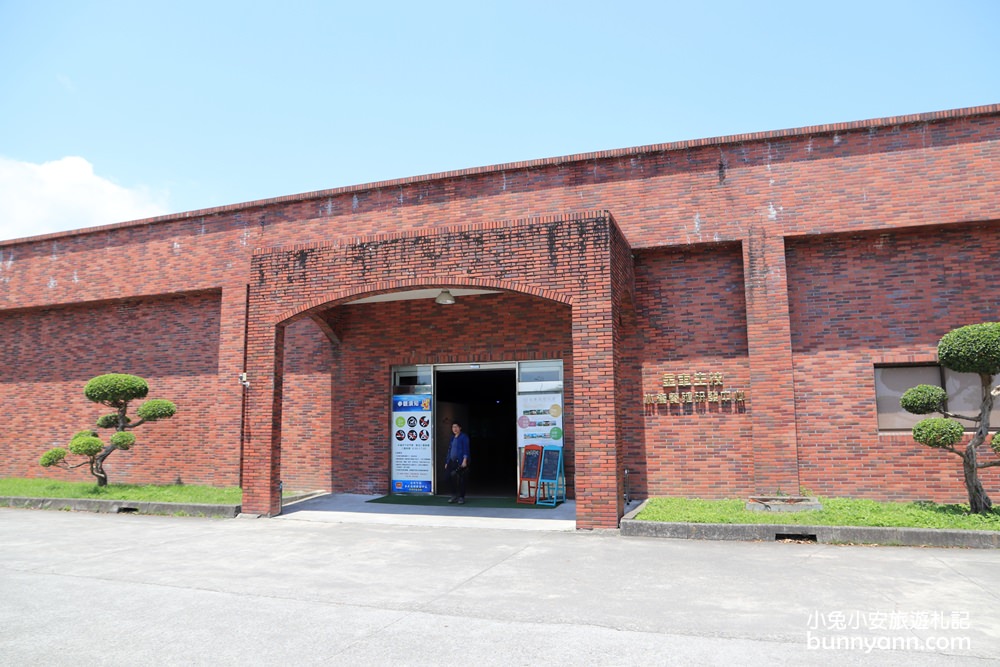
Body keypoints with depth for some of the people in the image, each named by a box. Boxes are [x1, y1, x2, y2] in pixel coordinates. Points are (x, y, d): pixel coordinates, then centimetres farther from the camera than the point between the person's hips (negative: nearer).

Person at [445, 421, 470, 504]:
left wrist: (465, 461, -18)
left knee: (461, 479, -3)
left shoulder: (464, 437, -4)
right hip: (452, 462, 6)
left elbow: (466, 449, -10)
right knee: (453, 478, 5)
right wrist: (447, 462, 16)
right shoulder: (452, 437, 16)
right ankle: (454, 496, 15)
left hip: (461, 462, -6)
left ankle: (461, 497, 5)